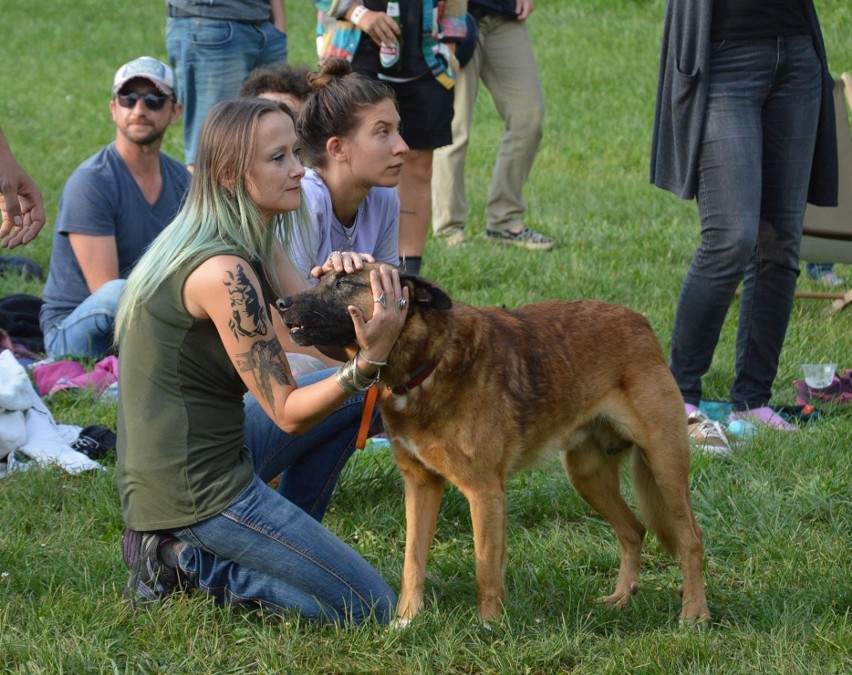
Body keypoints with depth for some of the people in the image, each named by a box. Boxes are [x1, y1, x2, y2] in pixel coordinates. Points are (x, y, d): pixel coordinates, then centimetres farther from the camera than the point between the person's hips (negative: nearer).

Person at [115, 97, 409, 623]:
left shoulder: (254, 245, 7)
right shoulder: (223, 272, -23)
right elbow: (287, 413, -18)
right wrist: (371, 361, -31)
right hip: (194, 491, -10)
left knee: (354, 395, 21)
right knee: (373, 609, -5)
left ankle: (284, 549, 18)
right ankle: (188, 562, -2)